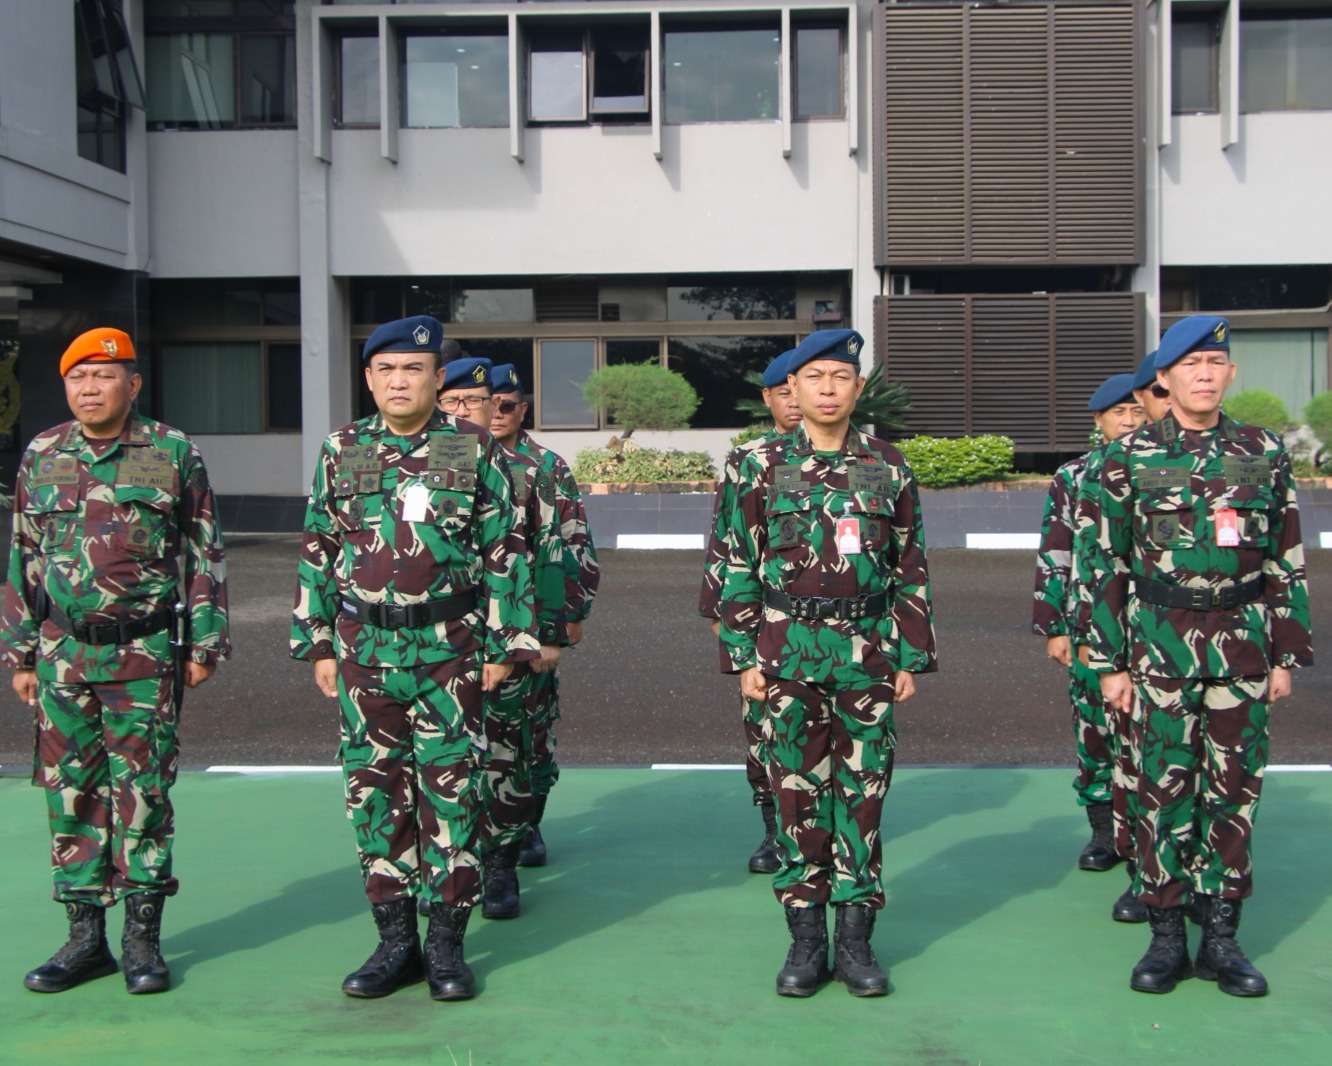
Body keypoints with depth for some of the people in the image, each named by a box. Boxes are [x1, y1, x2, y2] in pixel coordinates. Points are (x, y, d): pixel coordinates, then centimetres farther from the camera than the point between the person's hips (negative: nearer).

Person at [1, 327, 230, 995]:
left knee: (143, 792, 0)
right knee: (71, 793, 7)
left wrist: (205, 643, 1)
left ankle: (143, 937, 11)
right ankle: (85, 936, 17)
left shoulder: (173, 453, 0)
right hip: (63, 655, 3)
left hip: (145, 654, -3)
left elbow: (205, 554, 3)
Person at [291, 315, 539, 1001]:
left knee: (450, 792, 2)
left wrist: (504, 645, -3)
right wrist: (319, 645, 7)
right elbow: (317, 554, 11)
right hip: (365, 654, 3)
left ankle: (446, 944, 14)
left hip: (450, 654, -2)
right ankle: (395, 940, 20)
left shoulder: (475, 452, 0)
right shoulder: (340, 453, 7)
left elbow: (505, 553, 1)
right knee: (374, 793, 7)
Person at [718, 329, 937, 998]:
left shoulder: (888, 468, 5)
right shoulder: (762, 466, 2)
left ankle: (855, 937, 17)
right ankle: (806, 937, 15)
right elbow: (739, 567, 3)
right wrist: (743, 657, -2)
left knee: (863, 790, 5)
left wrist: (910, 658, 5)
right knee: (797, 790, 4)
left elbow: (910, 570, 8)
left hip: (867, 650, 1)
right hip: (788, 651, -1)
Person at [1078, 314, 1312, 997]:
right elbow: (1105, 565, 1)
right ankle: (1166, 936, 14)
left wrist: (1286, 654, 6)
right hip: (1161, 646, -2)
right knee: (1164, 787, 3)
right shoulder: (1129, 459, 0)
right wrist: (1110, 662, -1)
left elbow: (1287, 563, 9)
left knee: (1235, 787, 6)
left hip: (1243, 647, 2)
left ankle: (1221, 936, 17)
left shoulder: (1264, 453, 5)